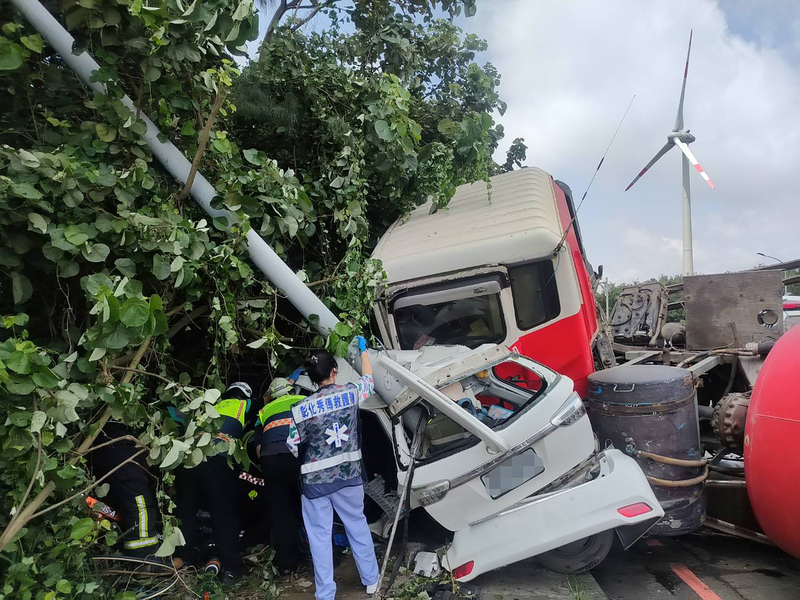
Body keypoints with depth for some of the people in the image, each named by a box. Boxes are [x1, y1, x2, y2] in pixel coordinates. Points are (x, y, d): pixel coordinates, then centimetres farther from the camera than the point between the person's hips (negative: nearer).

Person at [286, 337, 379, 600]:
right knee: (357, 525, 19)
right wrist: (363, 350, 27)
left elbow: (292, 447, -5)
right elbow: (368, 379, 13)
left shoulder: (301, 408, -13)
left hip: (315, 479, -2)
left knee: (320, 535, 10)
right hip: (348, 474, 2)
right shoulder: (351, 393, -9)